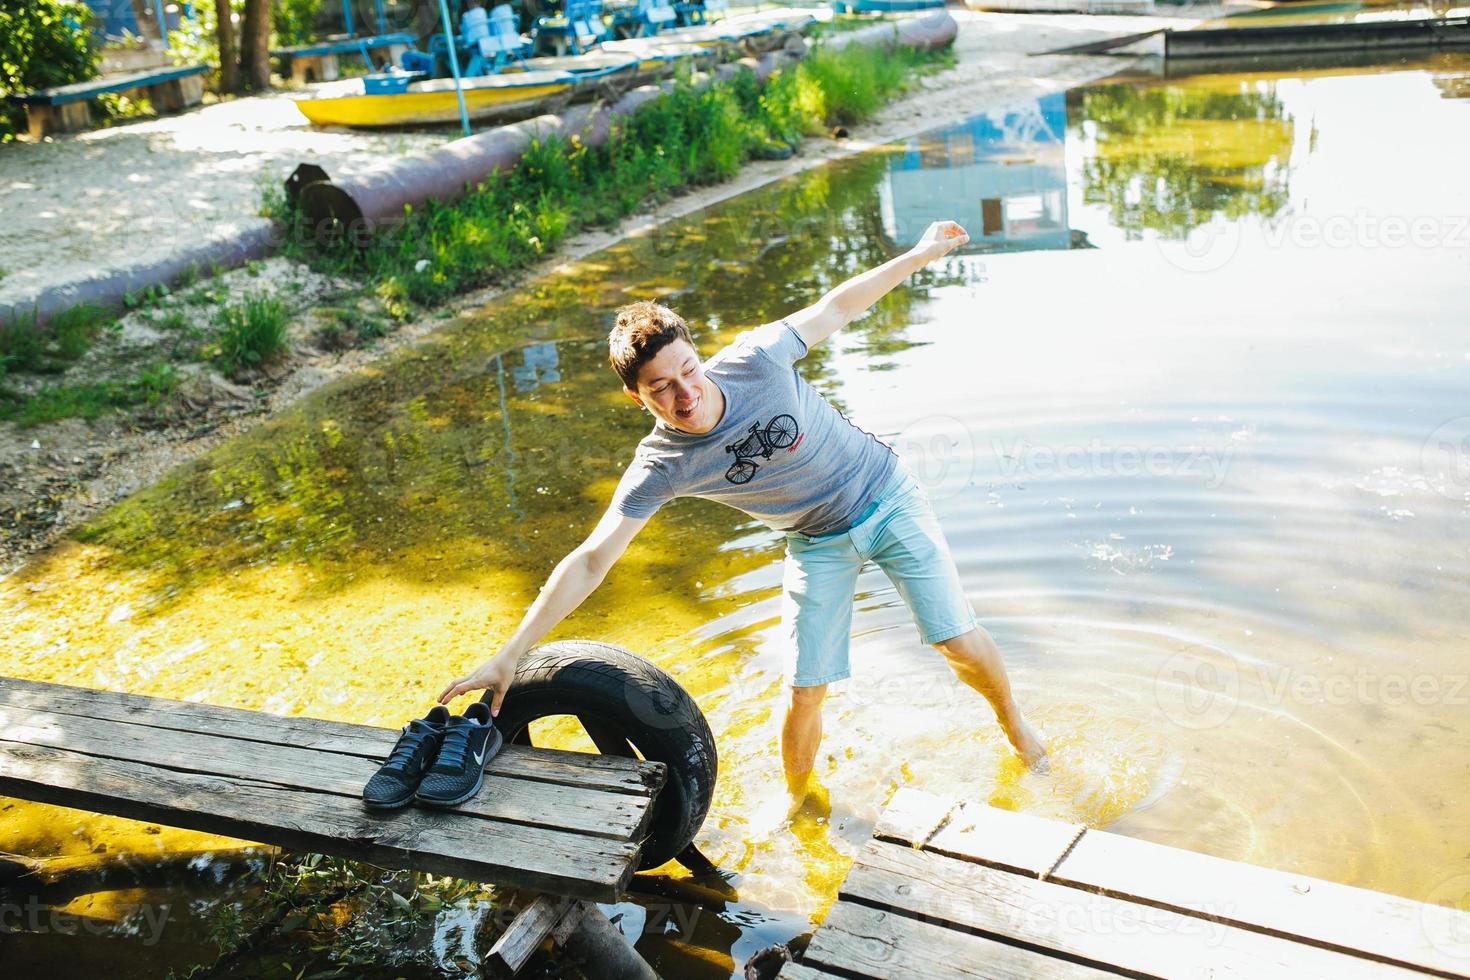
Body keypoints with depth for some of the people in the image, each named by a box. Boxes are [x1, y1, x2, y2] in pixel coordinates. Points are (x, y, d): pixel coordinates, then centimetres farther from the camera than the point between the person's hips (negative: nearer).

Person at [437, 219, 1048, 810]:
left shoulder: (754, 360, -28)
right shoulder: (661, 467, -25)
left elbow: (836, 307, -11)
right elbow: (589, 562, -26)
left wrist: (921, 254, 0)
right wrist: (508, 656, -32)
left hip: (887, 497, 0)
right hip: (819, 542, 0)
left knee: (960, 642, 1)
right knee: (805, 694, -3)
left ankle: (1013, 722, 36)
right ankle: (796, 797, 30)